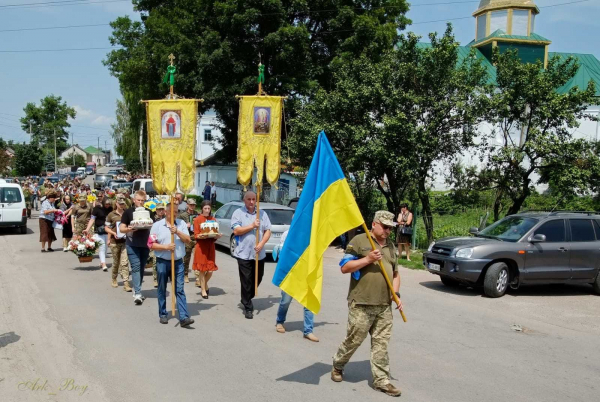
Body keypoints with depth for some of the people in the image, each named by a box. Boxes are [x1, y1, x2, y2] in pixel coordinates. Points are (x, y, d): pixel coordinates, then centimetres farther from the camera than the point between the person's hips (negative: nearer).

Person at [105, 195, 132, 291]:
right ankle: (114, 279, 34)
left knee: (125, 262, -8)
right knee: (116, 262, 12)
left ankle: (126, 283, -9)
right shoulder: (111, 215, 2)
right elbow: (106, 228, 5)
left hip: (125, 241, 0)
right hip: (115, 241, 0)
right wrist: (113, 233, -11)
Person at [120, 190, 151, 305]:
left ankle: (136, 290, 23)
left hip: (145, 244, 4)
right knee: (136, 267, -11)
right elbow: (121, 228, 0)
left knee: (141, 268, 10)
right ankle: (137, 294, -14)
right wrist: (128, 229, -22)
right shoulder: (128, 212, 1)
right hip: (132, 244, -4)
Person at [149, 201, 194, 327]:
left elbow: (188, 240, -1)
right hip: (162, 262, -1)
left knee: (180, 290, -3)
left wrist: (177, 232, -15)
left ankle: (183, 317, -8)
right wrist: (166, 247, -17)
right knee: (162, 290, 10)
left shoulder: (181, 223, 5)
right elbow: (152, 244, -4)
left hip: (178, 262, 1)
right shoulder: (157, 225, -1)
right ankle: (162, 314, 23)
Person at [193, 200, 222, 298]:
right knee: (201, 270, -1)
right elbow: (196, 235, -4)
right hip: (201, 247, -3)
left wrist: (217, 235, -12)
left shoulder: (213, 219, 8)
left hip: (211, 246, 3)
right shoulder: (197, 219, -2)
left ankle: (204, 283, 31)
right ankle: (203, 290, 12)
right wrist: (201, 236, -24)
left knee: (210, 270, 1)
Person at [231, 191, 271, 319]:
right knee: (246, 281, -2)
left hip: (259, 254, 4)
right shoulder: (238, 213, -1)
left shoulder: (262, 214, 8)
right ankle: (248, 307, 8)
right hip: (244, 254, -4)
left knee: (257, 279, 12)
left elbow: (268, 231, 5)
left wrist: (261, 244, -10)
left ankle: (247, 299, 36)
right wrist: (252, 226, -13)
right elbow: (236, 231, -10)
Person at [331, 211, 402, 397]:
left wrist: (396, 293, 7)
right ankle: (337, 366, 27)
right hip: (361, 304, -5)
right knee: (353, 340, 4)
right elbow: (344, 267, -10)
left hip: (384, 305, 6)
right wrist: (368, 259, -20)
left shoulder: (390, 245, 14)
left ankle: (381, 380, 13)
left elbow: (395, 272, 22)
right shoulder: (359, 241, -6)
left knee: (381, 342, 6)